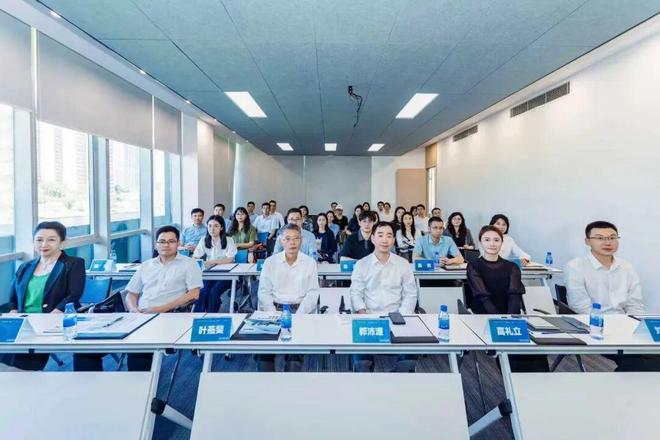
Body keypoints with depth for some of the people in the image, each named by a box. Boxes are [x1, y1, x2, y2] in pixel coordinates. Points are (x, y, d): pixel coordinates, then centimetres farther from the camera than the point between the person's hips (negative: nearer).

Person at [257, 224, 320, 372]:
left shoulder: (310, 263, 6)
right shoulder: (270, 262, 7)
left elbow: (312, 293, 1)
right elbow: (264, 292, 3)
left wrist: (298, 315, -14)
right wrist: (274, 315, -12)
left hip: (300, 309, -1)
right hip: (274, 307, 1)